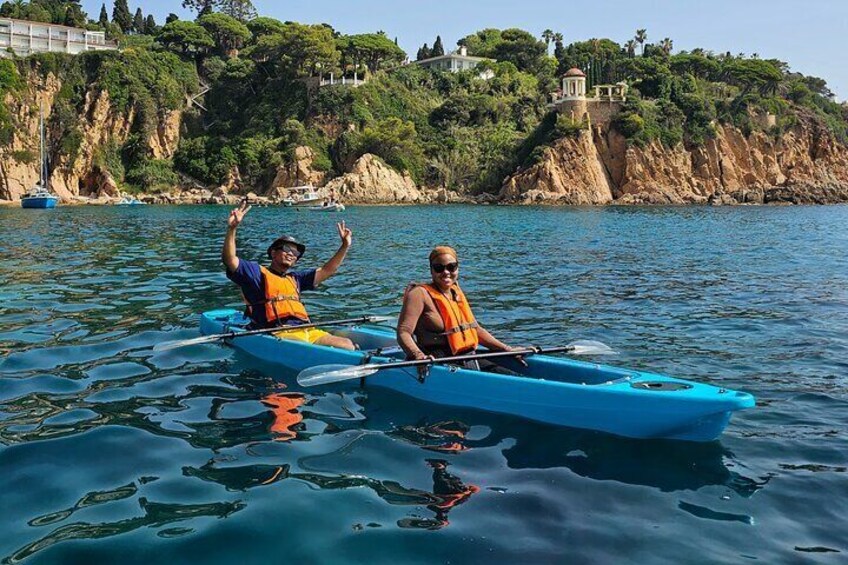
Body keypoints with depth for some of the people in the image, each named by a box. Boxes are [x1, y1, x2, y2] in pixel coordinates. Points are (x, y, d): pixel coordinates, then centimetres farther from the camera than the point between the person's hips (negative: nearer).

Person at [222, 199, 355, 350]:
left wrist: (345, 246, 25)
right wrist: (232, 228, -17)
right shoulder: (257, 273, 11)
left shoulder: (294, 279, 31)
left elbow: (327, 270, 33)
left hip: (307, 332, 7)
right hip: (279, 334, -7)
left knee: (347, 345, -12)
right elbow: (229, 259, -3)